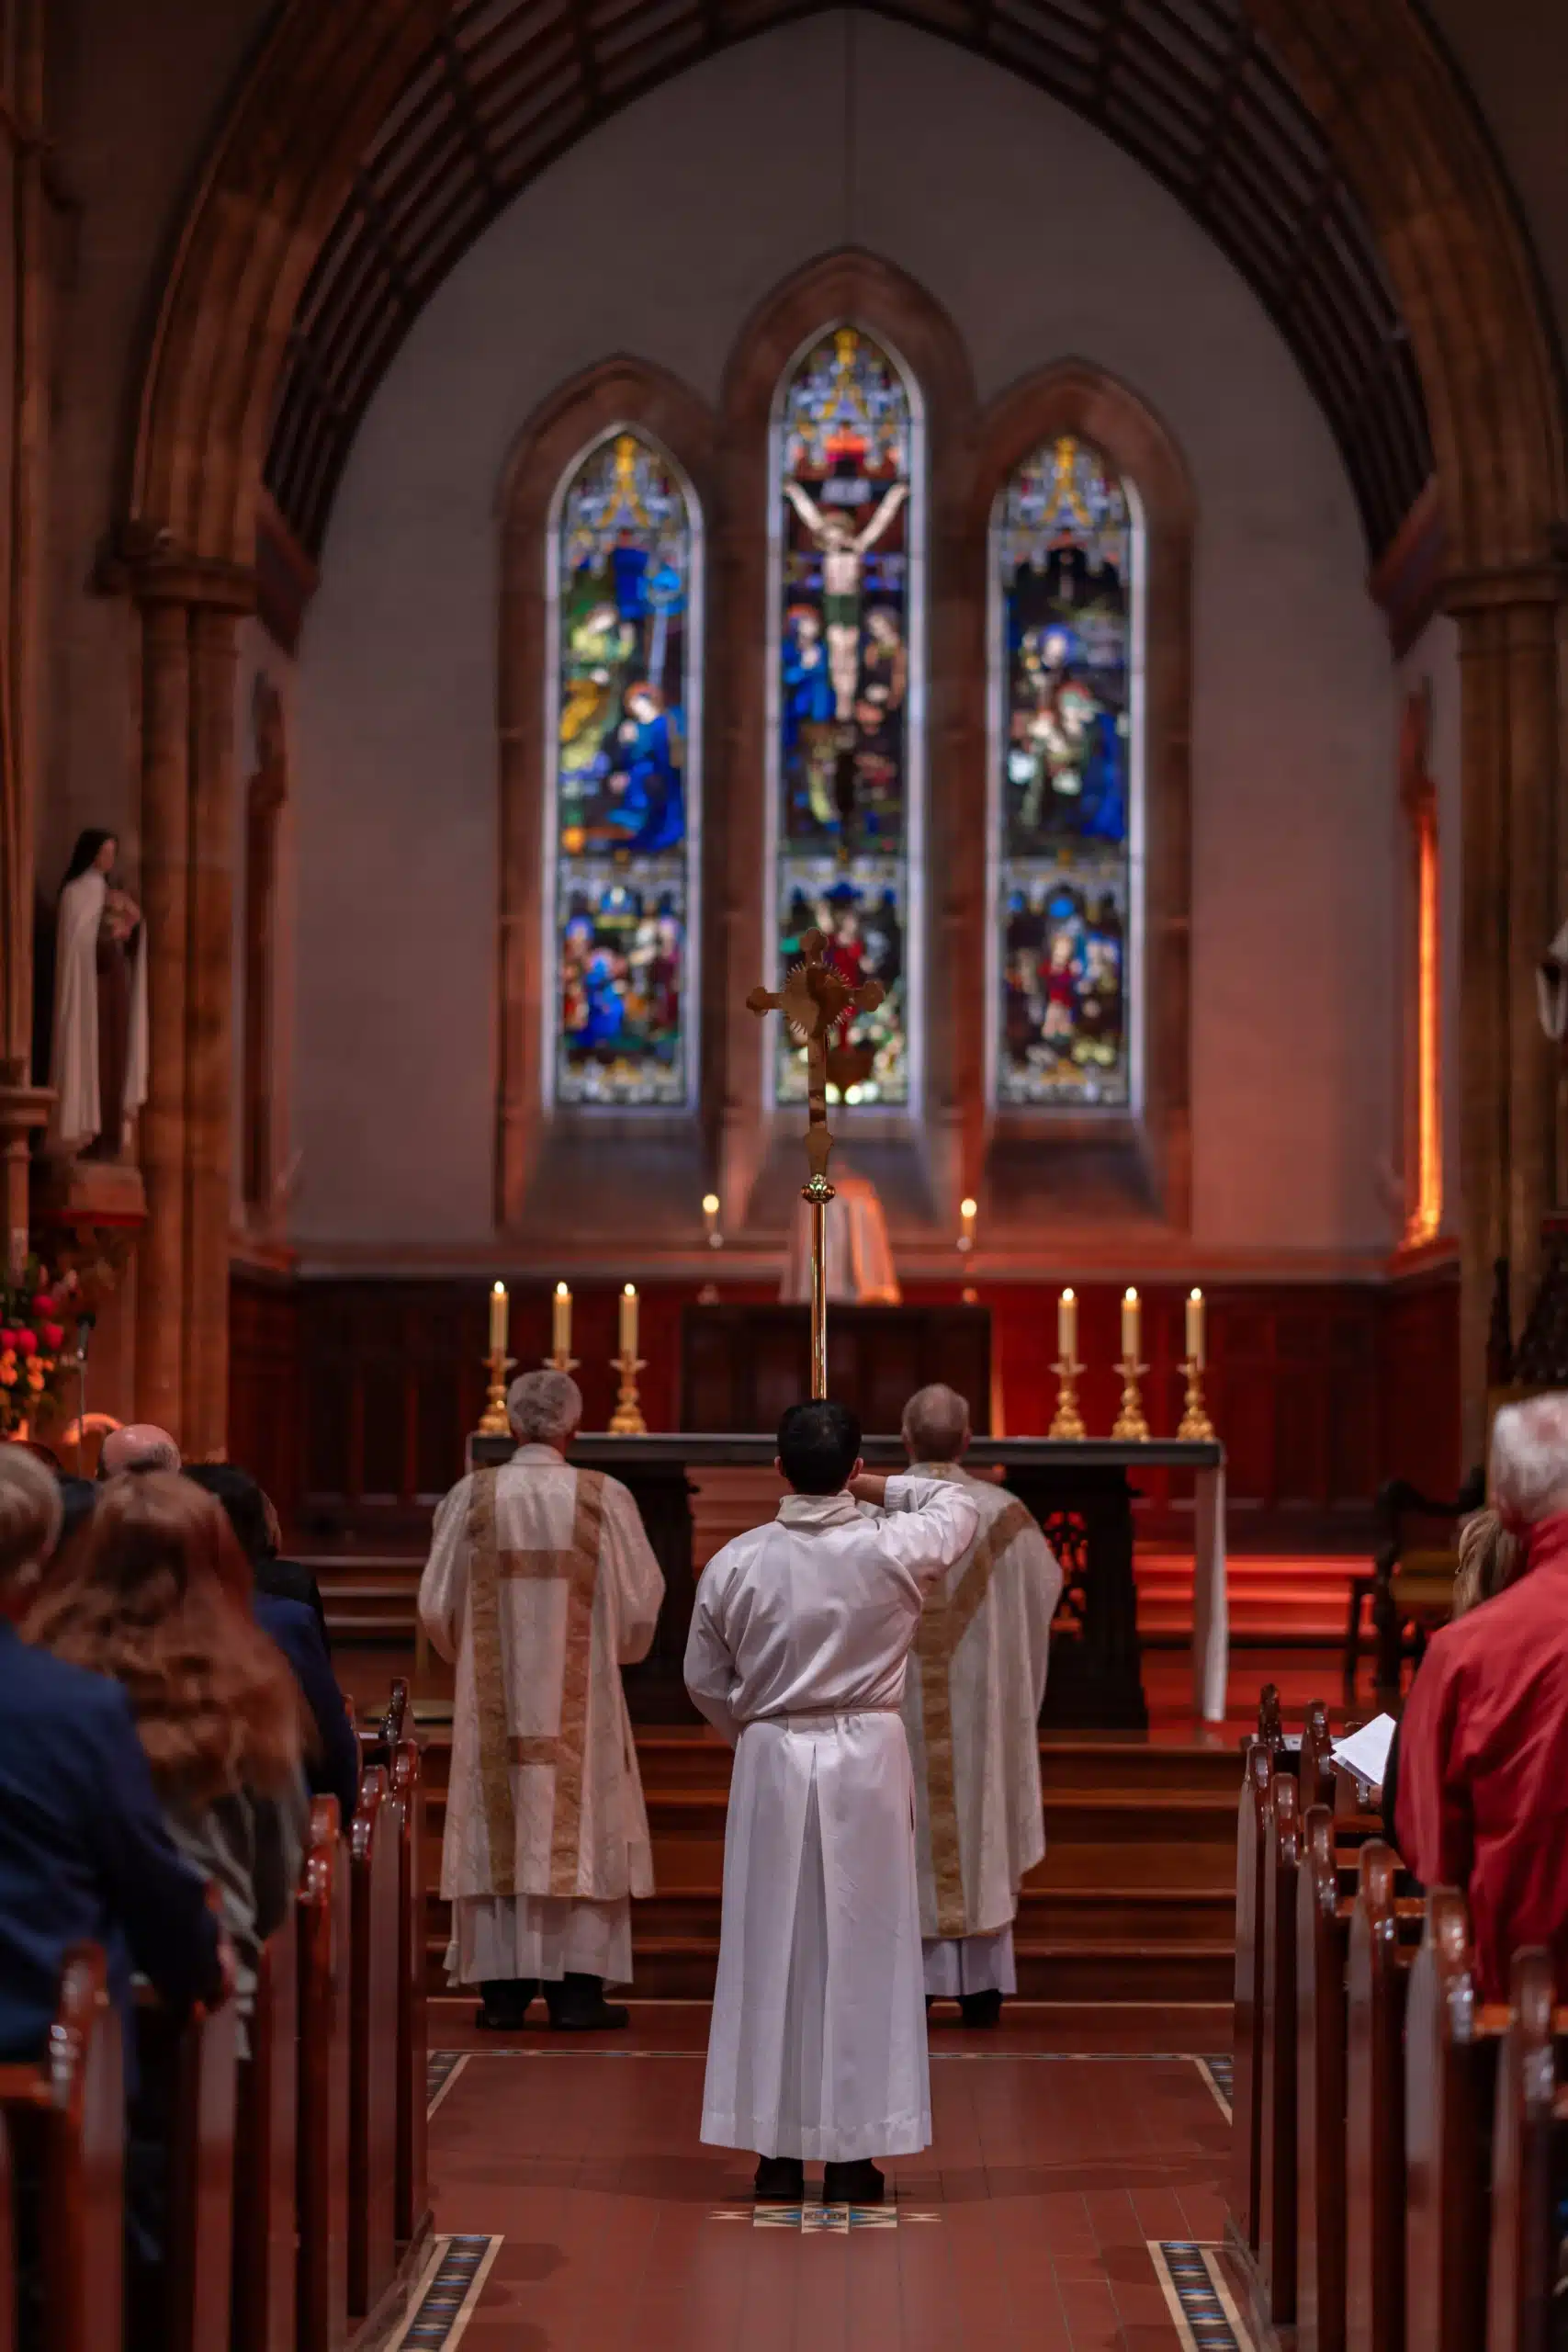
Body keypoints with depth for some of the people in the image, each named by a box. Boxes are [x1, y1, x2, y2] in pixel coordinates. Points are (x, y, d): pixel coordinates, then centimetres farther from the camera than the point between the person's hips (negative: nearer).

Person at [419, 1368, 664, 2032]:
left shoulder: (471, 1497, -4)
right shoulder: (605, 1498, -7)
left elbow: (437, 1606, 2)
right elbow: (640, 1605, -2)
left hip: (493, 1698, 1)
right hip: (580, 1702, -1)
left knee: (497, 1834, 7)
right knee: (578, 1829, 5)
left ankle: (502, 1991, 7)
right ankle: (576, 1994, 4)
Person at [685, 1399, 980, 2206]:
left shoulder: (737, 1562, -6)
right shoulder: (893, 1549, -9)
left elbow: (705, 1679, 5)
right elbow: (960, 1505, 13)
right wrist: (876, 1488, 15)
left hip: (770, 1763, 1)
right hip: (867, 1761, -1)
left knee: (771, 1950, 8)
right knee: (863, 1951, 5)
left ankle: (776, 2153, 11)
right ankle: (852, 2157, 7)